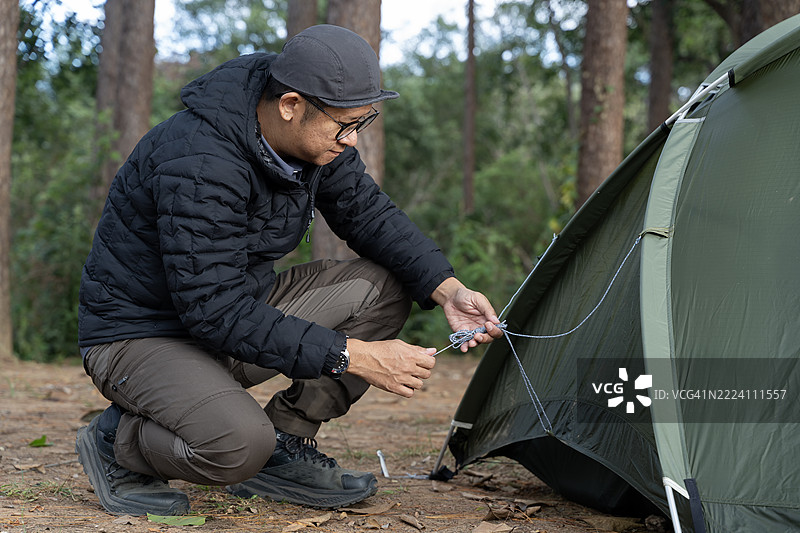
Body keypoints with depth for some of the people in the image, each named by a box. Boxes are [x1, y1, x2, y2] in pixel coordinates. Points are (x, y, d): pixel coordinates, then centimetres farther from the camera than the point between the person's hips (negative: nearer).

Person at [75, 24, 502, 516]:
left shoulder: (315, 135, -7)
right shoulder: (198, 164, -32)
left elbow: (369, 213, 6)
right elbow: (216, 309, -33)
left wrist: (446, 287, -11)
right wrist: (350, 356, -34)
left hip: (239, 311, 9)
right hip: (141, 333, -8)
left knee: (383, 286, -6)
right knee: (236, 443, -36)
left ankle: (284, 447, 2)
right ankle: (119, 442, -3)